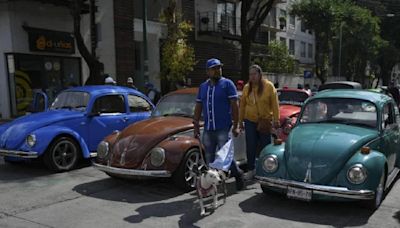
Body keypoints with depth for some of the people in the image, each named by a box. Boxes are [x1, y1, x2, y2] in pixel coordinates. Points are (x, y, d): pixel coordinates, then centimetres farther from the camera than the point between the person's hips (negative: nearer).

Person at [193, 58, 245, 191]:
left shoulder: (227, 84, -1)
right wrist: (196, 125, 11)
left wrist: (235, 125, -10)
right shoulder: (202, 87, 13)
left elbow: (234, 105, -5)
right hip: (208, 130, 5)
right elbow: (198, 107, 16)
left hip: (223, 129, -5)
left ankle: (238, 175, 20)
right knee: (209, 159, 9)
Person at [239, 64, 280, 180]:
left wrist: (276, 119, -11)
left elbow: (275, 104, -7)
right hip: (250, 121, 2)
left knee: (265, 146, 7)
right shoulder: (247, 88, 3)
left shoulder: (269, 86, -5)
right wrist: (240, 121, 6)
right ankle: (251, 169, 17)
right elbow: (242, 105, 7)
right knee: (250, 147, 5)